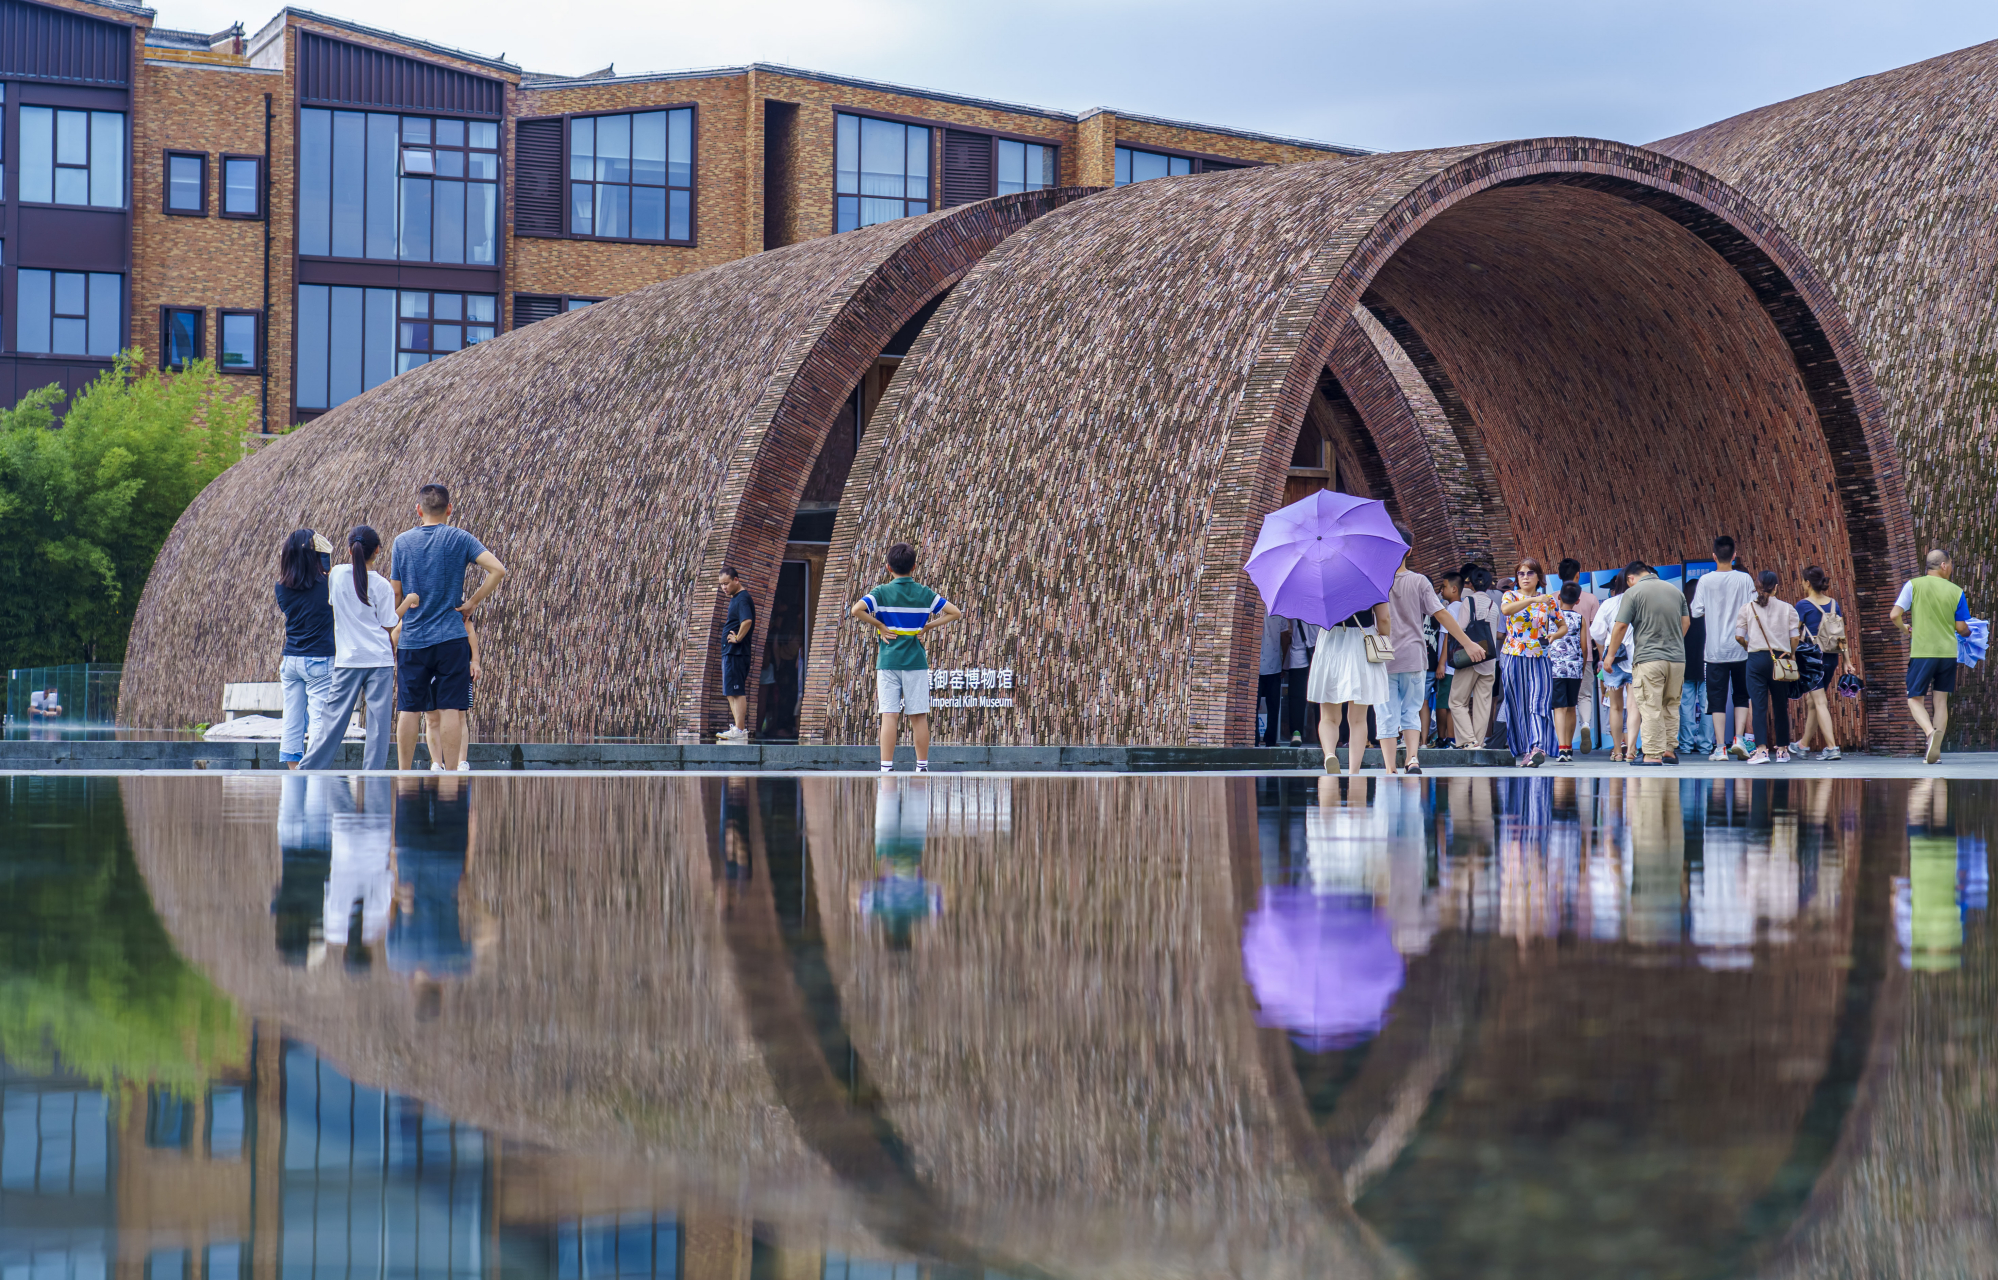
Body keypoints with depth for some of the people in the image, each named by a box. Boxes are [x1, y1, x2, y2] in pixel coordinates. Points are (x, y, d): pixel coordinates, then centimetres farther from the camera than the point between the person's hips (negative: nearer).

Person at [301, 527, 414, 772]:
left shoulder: (336, 574, 2)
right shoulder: (381, 585, -4)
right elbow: (388, 626, -1)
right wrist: (407, 602, 11)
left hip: (348, 659, 2)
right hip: (379, 659, -2)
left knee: (335, 718, 6)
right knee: (378, 720, 0)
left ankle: (306, 772, 6)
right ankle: (373, 774, -4)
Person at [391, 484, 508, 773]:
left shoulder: (402, 541, 4)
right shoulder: (459, 538, -1)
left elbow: (395, 593, 7)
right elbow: (498, 569, -11)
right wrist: (472, 602, -3)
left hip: (411, 639, 2)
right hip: (450, 637, -2)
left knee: (409, 710, 5)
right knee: (451, 709, -1)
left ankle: (404, 774, 8)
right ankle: (451, 773, -3)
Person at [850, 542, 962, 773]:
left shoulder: (882, 592, -3)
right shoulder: (924, 593, 3)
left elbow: (855, 610, -17)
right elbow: (955, 612, 2)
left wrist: (880, 625, -7)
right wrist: (926, 627, 3)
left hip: (888, 661, -1)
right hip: (916, 661, 1)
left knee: (889, 715, -3)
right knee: (919, 716, 7)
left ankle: (886, 768, -6)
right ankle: (922, 766, 13)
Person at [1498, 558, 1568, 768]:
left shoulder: (1548, 600, 10)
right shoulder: (1511, 596, 5)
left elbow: (1563, 626, 18)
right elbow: (1505, 609, -19)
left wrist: (1555, 635, -6)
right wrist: (1533, 600, -27)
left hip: (1539, 658, 0)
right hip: (1514, 659, 0)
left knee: (1539, 701, -15)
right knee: (1517, 705, 1)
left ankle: (1537, 747, -28)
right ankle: (1522, 751, 8)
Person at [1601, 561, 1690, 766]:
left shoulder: (1633, 593, -4)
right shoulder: (1675, 590, 12)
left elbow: (1621, 626, -6)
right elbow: (1686, 622, 18)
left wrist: (1609, 655, 3)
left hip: (1648, 659, -6)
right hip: (1677, 658, 6)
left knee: (1651, 709, -4)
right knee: (1670, 706, 16)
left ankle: (1653, 755, -6)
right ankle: (1669, 751, 18)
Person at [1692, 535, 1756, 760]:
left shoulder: (1706, 580, -5)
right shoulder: (1744, 579, -4)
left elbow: (1696, 611, -5)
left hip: (1715, 649, -1)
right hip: (1740, 648, 1)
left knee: (1717, 699, 4)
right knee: (1742, 695, 15)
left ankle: (1720, 747, 0)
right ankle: (1739, 738, 2)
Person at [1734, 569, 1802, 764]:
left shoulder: (1747, 608, 1)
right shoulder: (1787, 609, 3)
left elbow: (1738, 636, 0)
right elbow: (1794, 638, 1)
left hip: (1756, 658, -1)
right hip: (1780, 659, 1)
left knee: (1759, 705, -3)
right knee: (1780, 706, 10)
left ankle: (1761, 749, -14)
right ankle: (1782, 750, 15)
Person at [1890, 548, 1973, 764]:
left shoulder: (1914, 585, -3)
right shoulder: (1956, 592, 2)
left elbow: (1895, 615, -8)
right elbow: (1961, 628, 5)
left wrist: (1904, 629, 13)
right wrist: (1968, 632, 28)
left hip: (1921, 652, -2)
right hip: (1948, 652, 2)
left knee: (1914, 699, 4)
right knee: (1941, 701, 11)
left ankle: (1930, 732, -24)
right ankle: (1936, 748, 5)